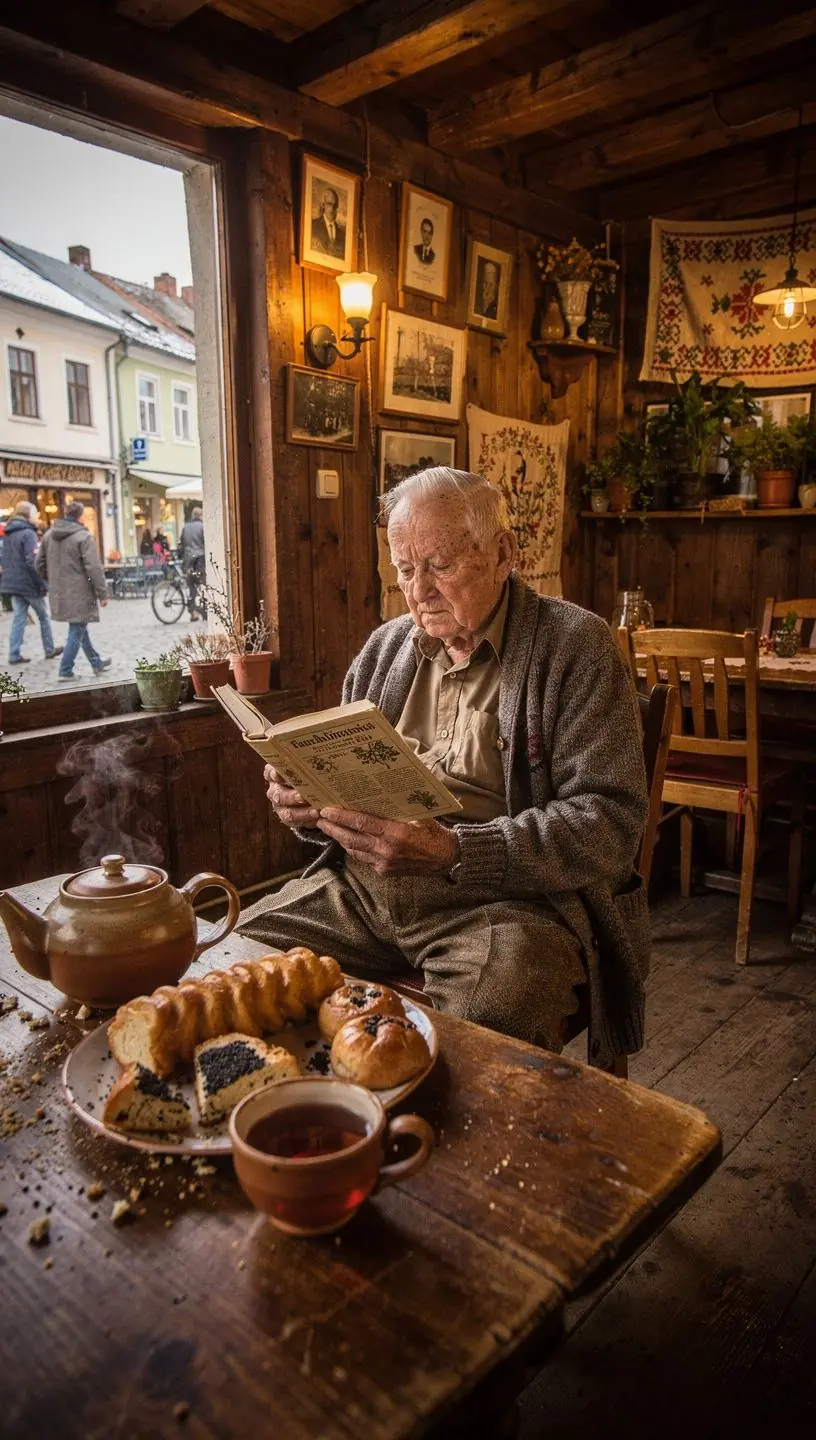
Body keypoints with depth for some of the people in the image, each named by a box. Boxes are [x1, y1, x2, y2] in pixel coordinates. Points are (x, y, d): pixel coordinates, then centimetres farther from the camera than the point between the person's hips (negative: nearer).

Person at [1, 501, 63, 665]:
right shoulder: (28, 533, -14)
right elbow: (32, 562, -21)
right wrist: (43, 584, -17)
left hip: (13, 583, 7)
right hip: (29, 583, -7)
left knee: (19, 618, 7)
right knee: (43, 616, 10)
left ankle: (14, 655, 2)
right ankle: (49, 650, 20)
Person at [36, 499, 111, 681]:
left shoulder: (49, 534, 8)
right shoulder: (84, 537, -14)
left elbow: (40, 564, 13)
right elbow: (94, 568, -17)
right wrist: (102, 593, -12)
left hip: (59, 593, 8)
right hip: (78, 593, -8)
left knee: (79, 627, 20)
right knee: (77, 631, 1)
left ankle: (96, 662, 31)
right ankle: (66, 671, 2)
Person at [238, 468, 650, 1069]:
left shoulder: (574, 646, -4)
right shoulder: (386, 647, 15)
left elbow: (610, 823, -14)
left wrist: (453, 853, -25)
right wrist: (308, 802, -4)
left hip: (510, 899, -5)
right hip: (363, 888, 6)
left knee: (478, 1040, -34)